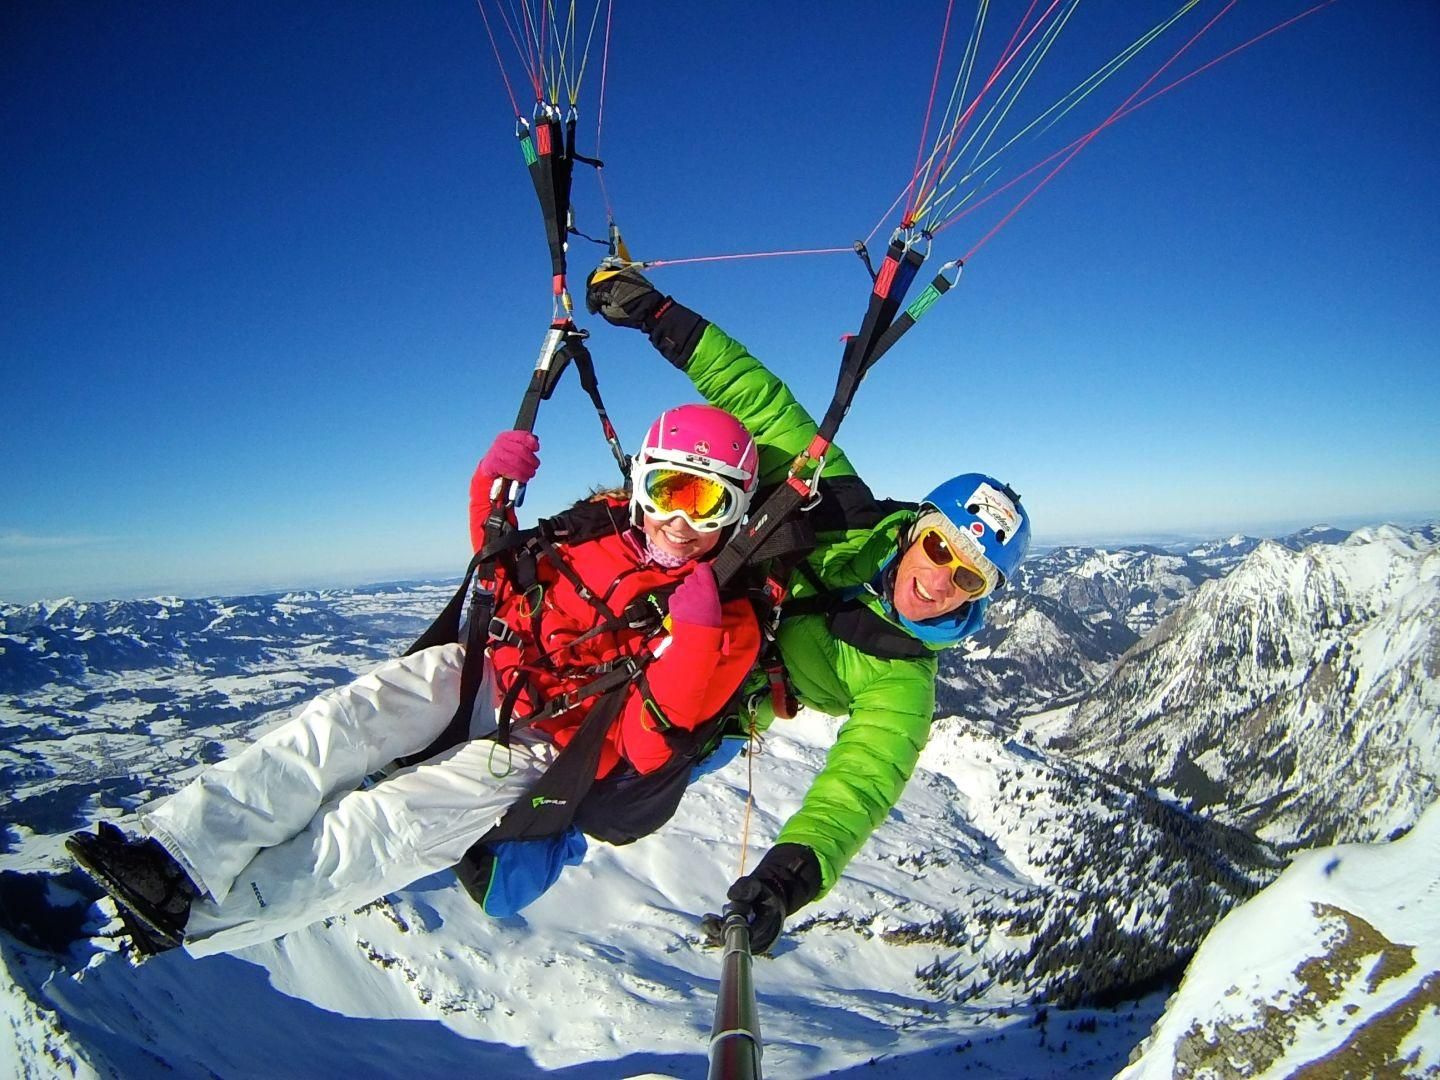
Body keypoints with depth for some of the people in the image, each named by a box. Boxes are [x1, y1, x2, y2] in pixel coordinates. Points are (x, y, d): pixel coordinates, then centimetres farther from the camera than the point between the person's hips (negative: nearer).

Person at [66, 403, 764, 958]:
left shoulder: (727, 623, -16)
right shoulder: (604, 527, -4)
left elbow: (642, 750, -23)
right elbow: (510, 582, 12)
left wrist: (692, 641, -38)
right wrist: (492, 493, -4)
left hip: (543, 750, -4)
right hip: (485, 676, 5)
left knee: (391, 817, -19)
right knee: (344, 719, -15)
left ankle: (194, 915, -9)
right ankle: (178, 853, -15)